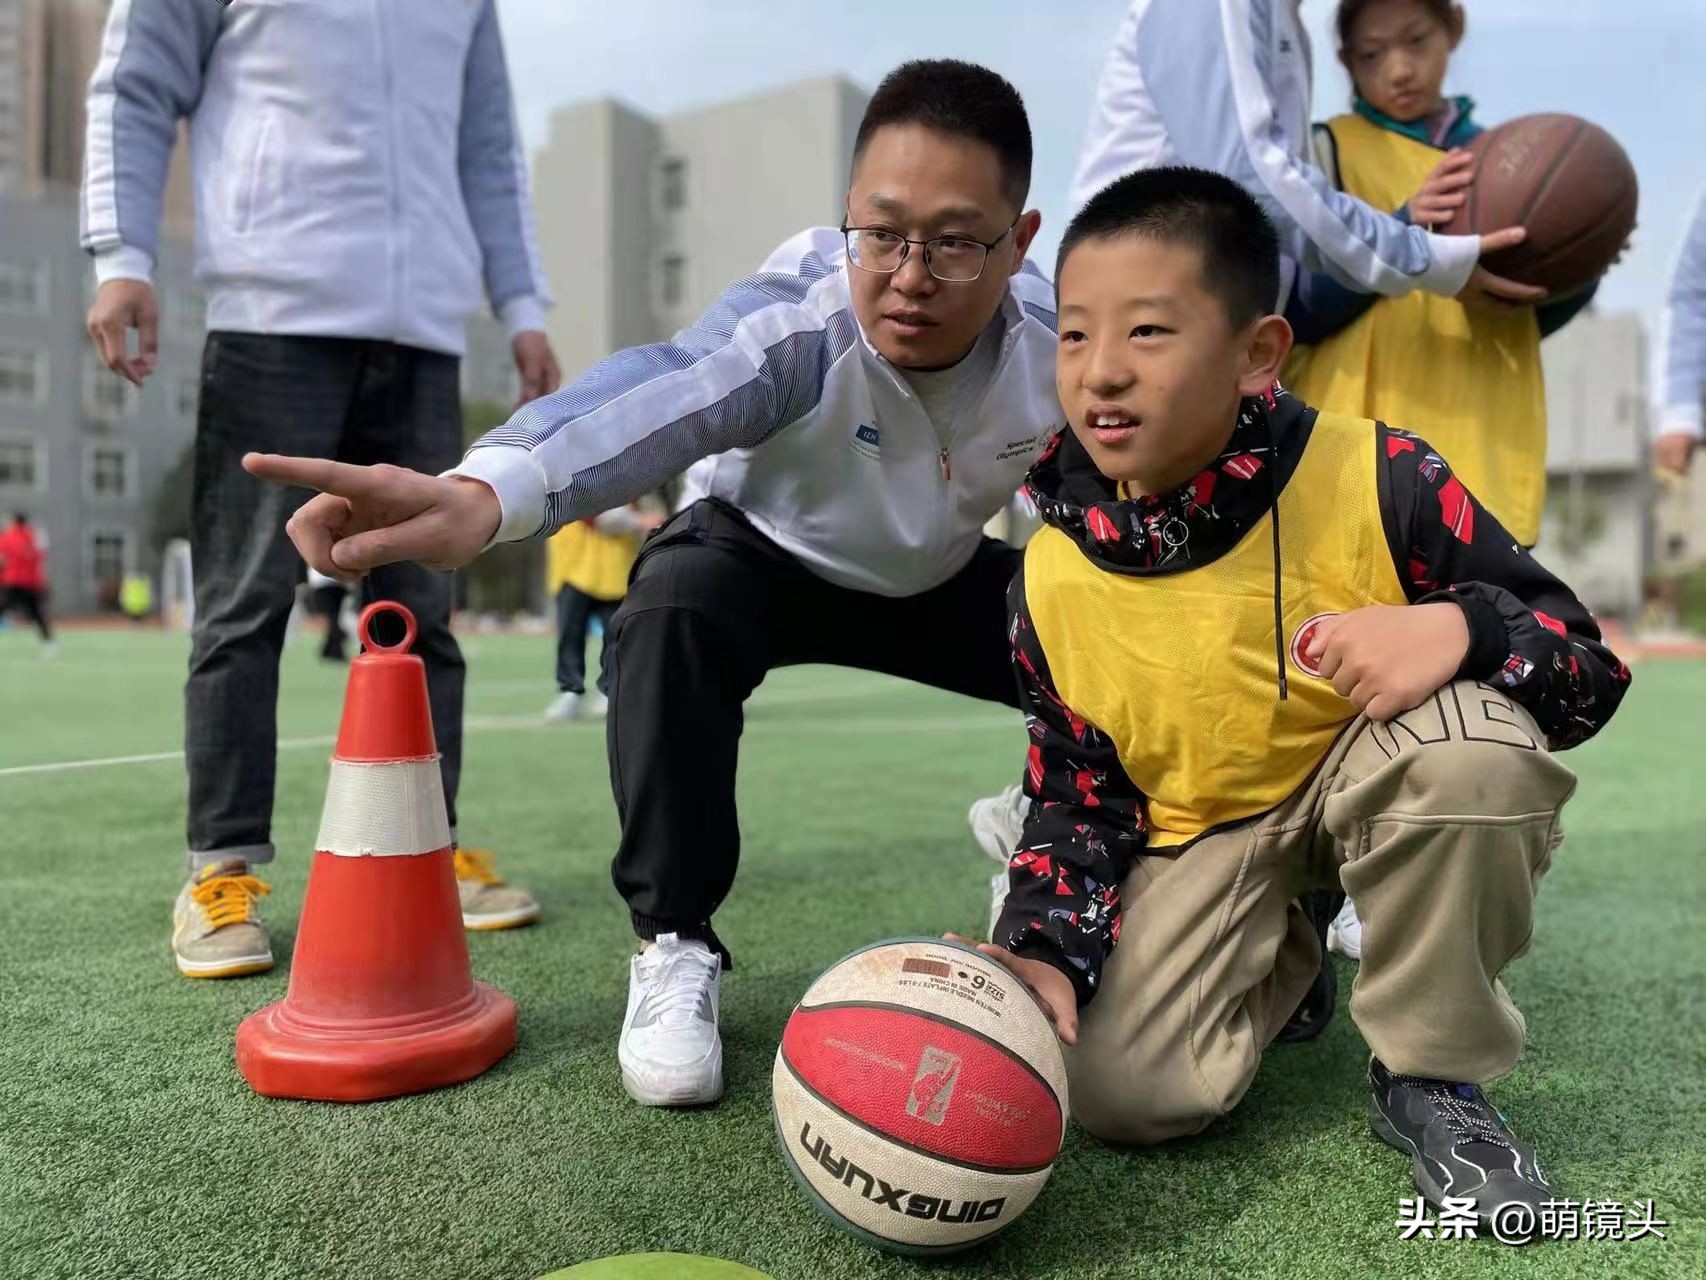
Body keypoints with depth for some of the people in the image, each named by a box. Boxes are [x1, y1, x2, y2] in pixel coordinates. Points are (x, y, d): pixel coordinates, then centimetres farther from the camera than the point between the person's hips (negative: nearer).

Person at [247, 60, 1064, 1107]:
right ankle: (676, 948, -19)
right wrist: (484, 495, -75)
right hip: (763, 552, -3)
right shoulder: (799, 317, -36)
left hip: (937, 579, 4)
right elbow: (663, 398, -56)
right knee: (673, 612, -37)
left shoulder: (1054, 344, -23)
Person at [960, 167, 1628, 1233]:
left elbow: (1588, 667, -14)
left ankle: (1432, 1074, -10)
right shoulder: (1055, 574, -14)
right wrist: (1044, 950, -22)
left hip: (1370, 782, -1)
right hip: (1200, 833, 2)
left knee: (1471, 740, -36)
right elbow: (1081, 796, -5)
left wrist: (1461, 628, -37)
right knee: (1122, 1090, -15)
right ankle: (1282, 959, 20)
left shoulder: (1377, 483, -22)